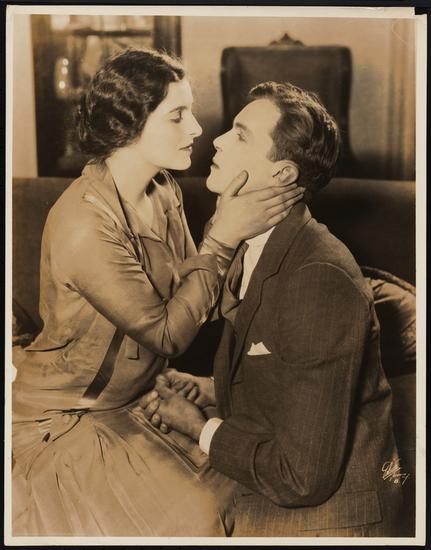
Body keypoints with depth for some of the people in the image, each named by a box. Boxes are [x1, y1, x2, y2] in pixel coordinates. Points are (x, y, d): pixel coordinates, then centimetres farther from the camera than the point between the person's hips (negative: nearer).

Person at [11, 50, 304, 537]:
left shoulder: (163, 190, -4)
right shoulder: (83, 226, -30)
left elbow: (188, 291, -2)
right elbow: (167, 333, -25)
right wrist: (223, 237, -26)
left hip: (136, 395, 7)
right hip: (64, 419, -7)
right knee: (193, 518, -11)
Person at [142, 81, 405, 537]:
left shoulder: (320, 280, -27)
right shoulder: (257, 250, 2)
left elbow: (302, 477, -25)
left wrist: (200, 428, -12)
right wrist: (205, 389, -1)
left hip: (322, 516, -7)